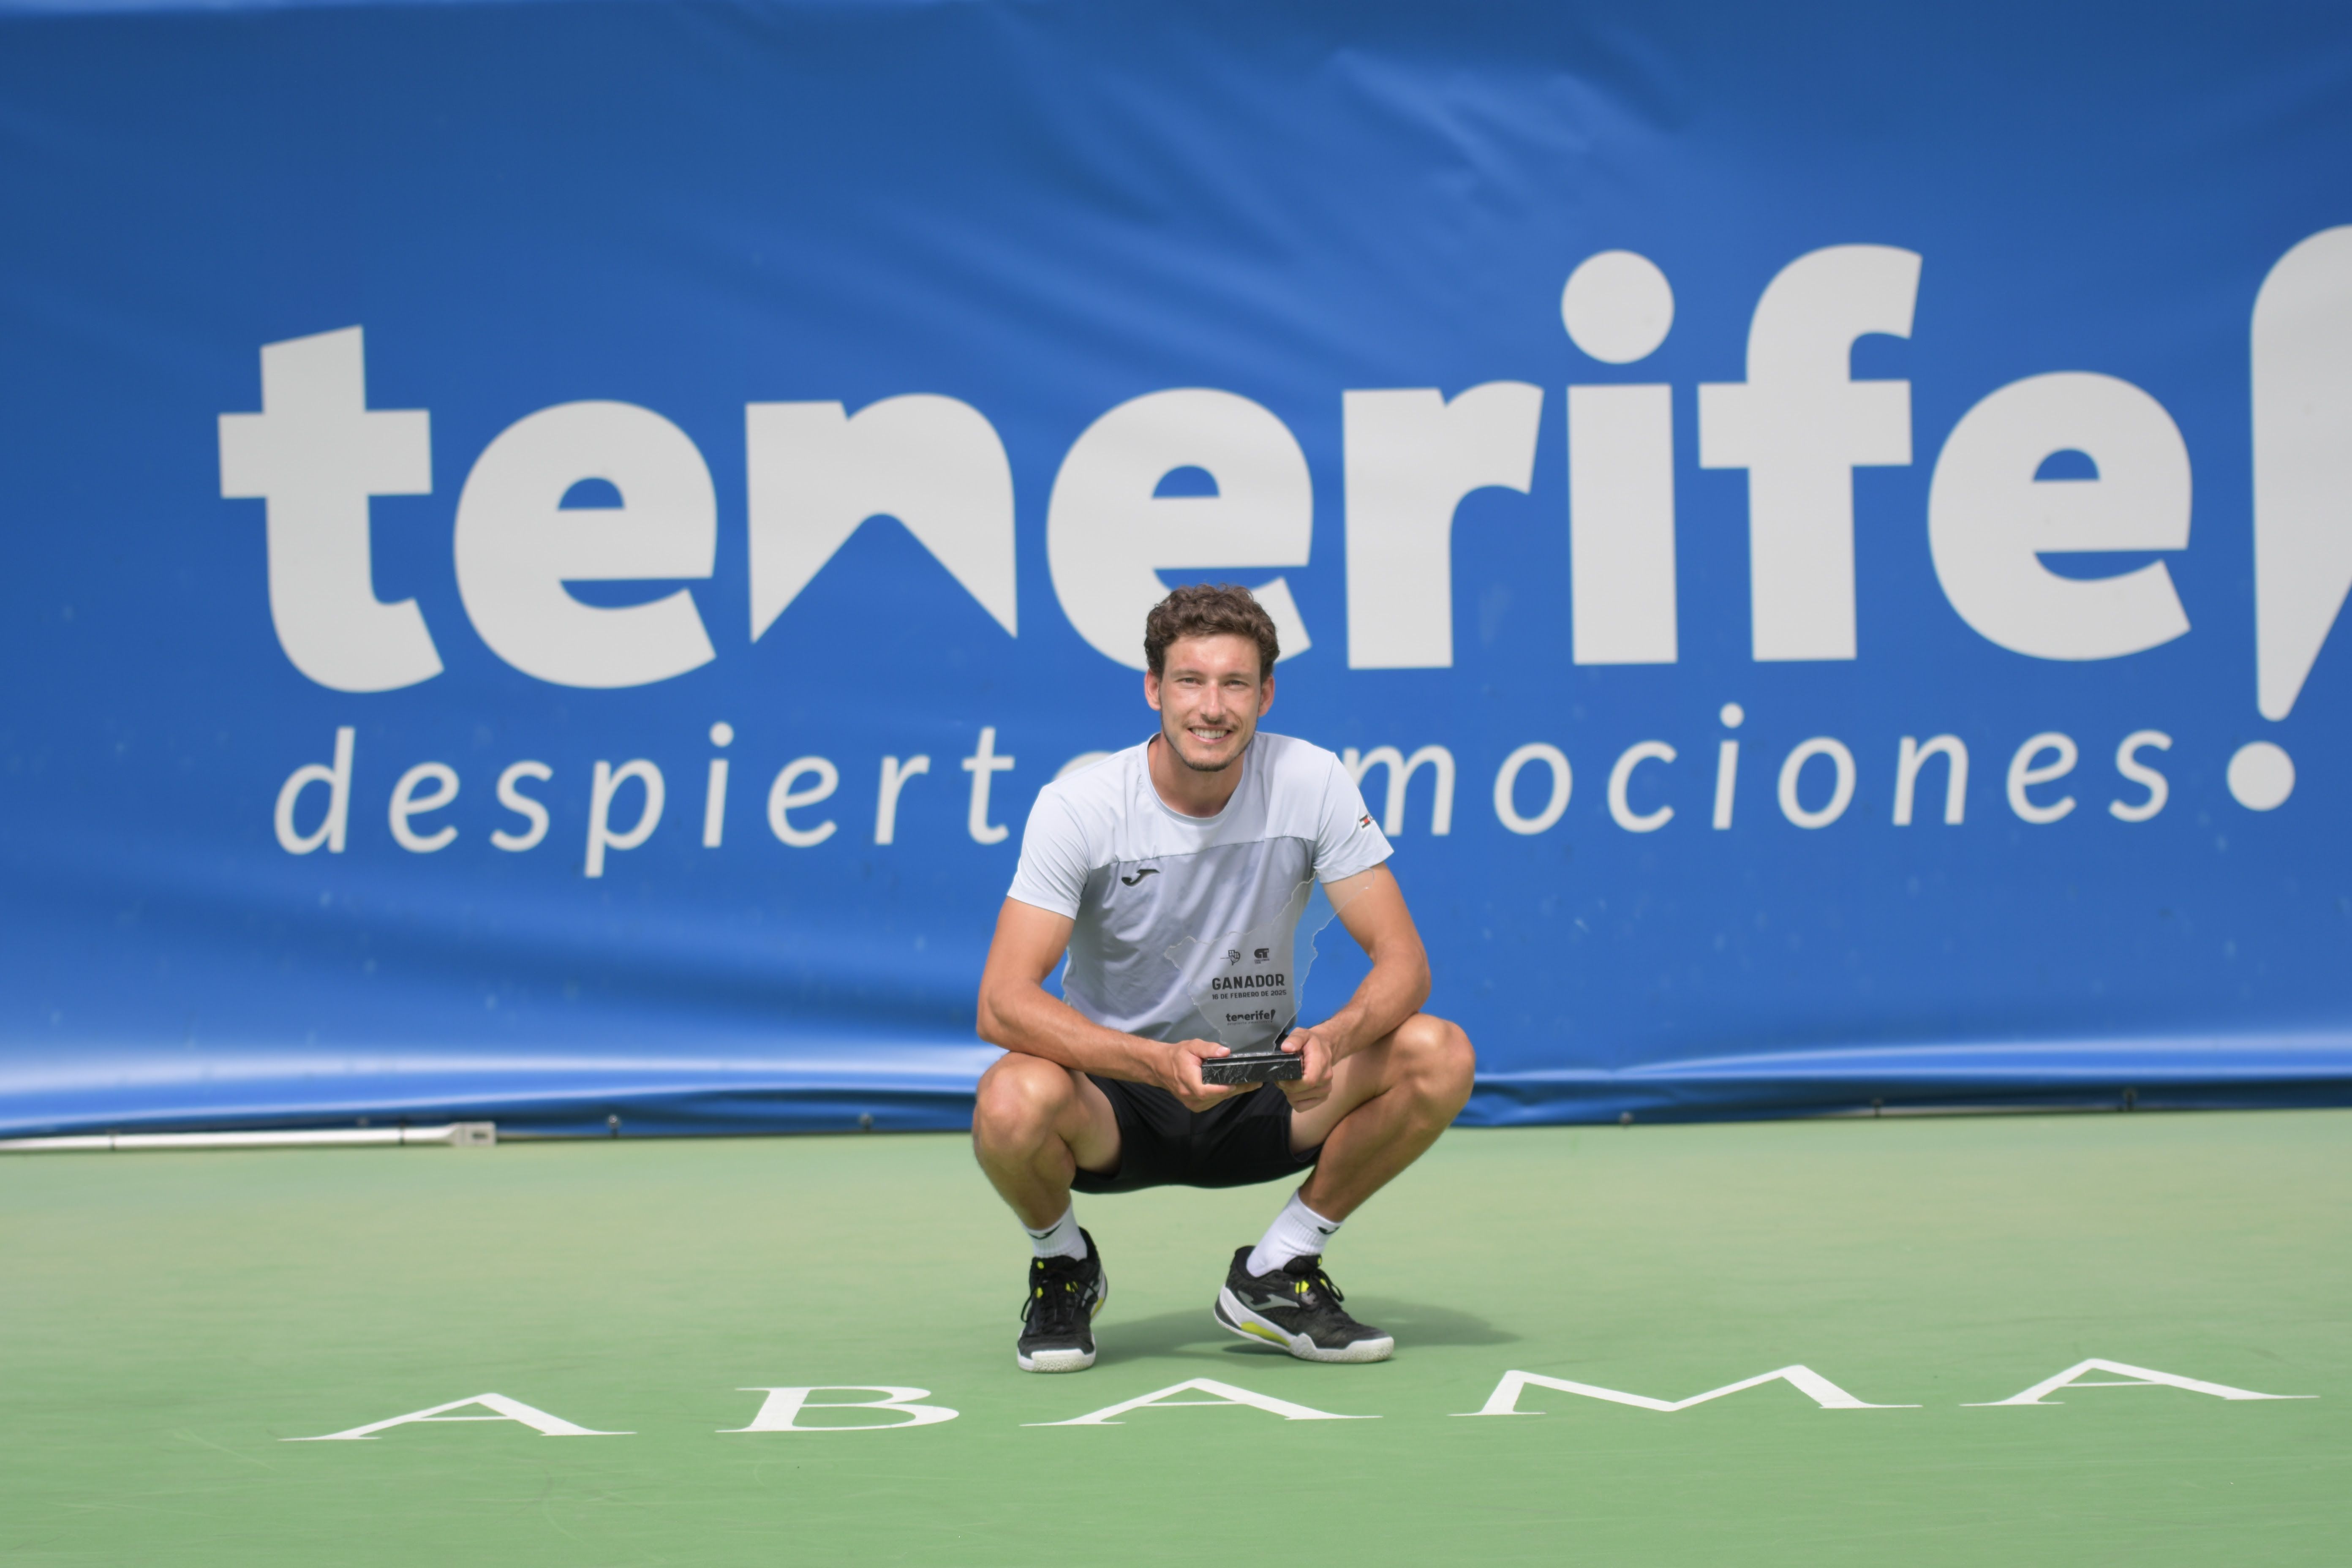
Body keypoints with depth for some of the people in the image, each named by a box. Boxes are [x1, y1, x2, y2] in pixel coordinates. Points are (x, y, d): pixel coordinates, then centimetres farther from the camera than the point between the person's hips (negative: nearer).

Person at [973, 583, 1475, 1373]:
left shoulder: (1311, 782, -11)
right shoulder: (1078, 806, -17)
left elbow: (1401, 961, -12)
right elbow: (1003, 1004, -24)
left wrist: (1331, 1039, -35)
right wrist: (1159, 1063, -38)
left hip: (1258, 1097, 3)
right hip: (1116, 1099, -2)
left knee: (1439, 1055, -22)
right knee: (1014, 1101, -37)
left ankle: (1275, 1275, 0)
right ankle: (1063, 1265, 1)